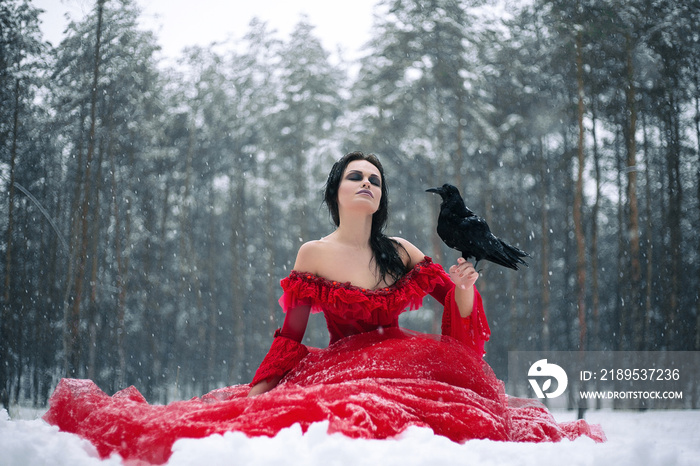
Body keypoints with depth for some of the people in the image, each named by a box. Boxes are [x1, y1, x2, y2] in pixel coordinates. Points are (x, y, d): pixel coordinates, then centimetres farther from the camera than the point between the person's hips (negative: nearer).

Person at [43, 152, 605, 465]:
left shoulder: (401, 252, 9)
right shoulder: (313, 255, 3)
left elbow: (458, 304, 9)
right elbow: (291, 335, 4)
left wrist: (464, 285, -15)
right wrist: (257, 389, -3)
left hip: (404, 369, 4)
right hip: (336, 370, -3)